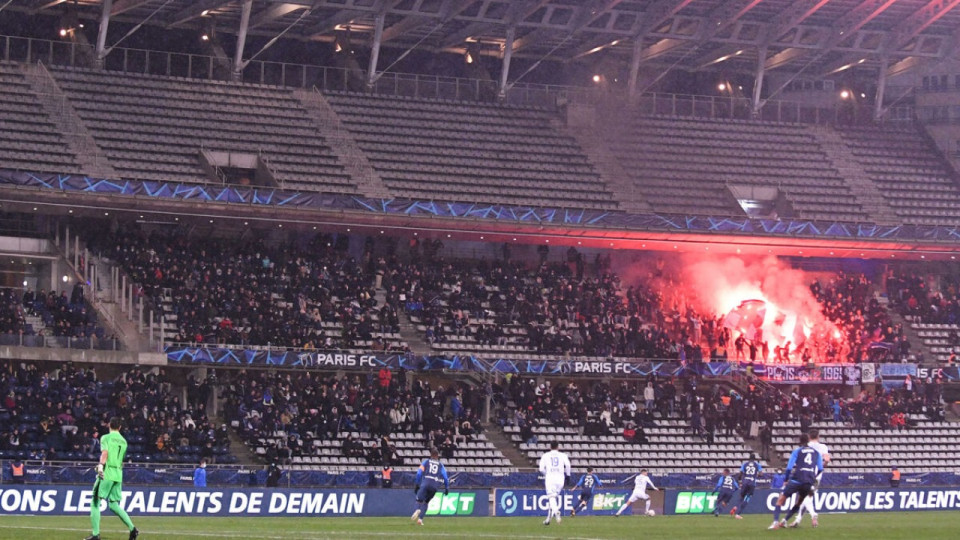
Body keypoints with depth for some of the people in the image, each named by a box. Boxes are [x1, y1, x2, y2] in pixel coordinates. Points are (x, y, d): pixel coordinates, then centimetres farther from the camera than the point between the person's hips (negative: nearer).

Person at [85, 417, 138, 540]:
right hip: (118, 475, 6)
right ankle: (132, 529, -1)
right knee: (114, 505, 12)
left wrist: (101, 465, -31)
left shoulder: (106, 438, -2)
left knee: (95, 502, 0)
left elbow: (105, 453, -20)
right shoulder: (123, 441, 17)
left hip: (106, 474, -6)